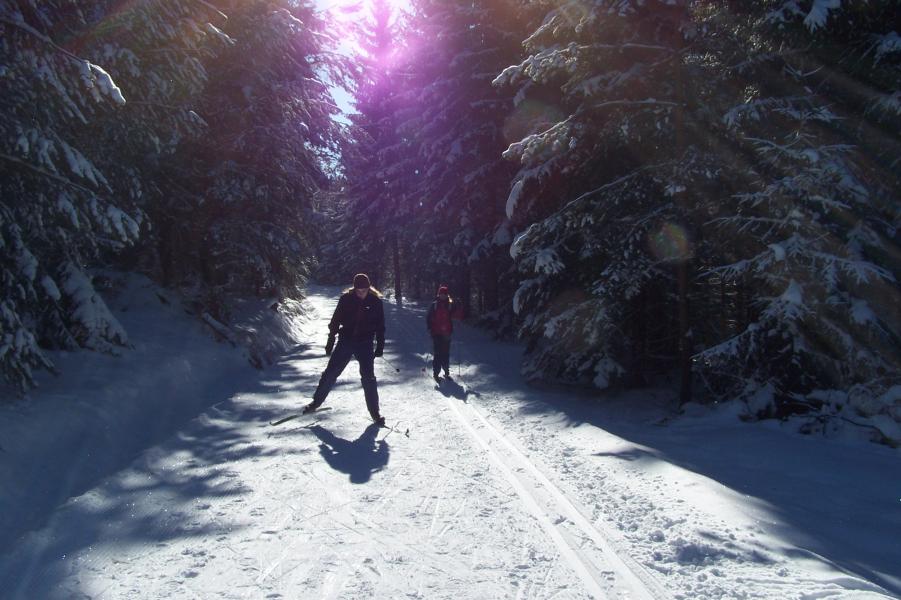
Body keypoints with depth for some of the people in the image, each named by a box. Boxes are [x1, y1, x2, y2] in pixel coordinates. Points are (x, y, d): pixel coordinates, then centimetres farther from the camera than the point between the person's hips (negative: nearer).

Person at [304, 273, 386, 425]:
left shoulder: (376, 301, -6)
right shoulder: (346, 299, -6)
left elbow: (380, 326, 1)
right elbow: (335, 321, 1)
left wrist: (380, 346, -1)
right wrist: (330, 342, 1)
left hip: (365, 344, -1)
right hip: (345, 341, 1)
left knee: (368, 379, -2)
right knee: (330, 374, 6)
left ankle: (375, 412, 9)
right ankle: (316, 402, 23)